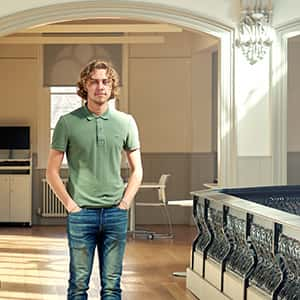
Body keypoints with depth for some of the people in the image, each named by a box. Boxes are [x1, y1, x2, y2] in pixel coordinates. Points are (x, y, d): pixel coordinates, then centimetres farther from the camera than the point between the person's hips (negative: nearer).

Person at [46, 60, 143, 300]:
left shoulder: (126, 122, 6)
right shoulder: (68, 122, 0)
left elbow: (137, 170, 12)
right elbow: (52, 171, 3)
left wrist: (125, 201, 1)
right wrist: (69, 204, -5)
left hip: (116, 214, 2)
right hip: (81, 214, -2)